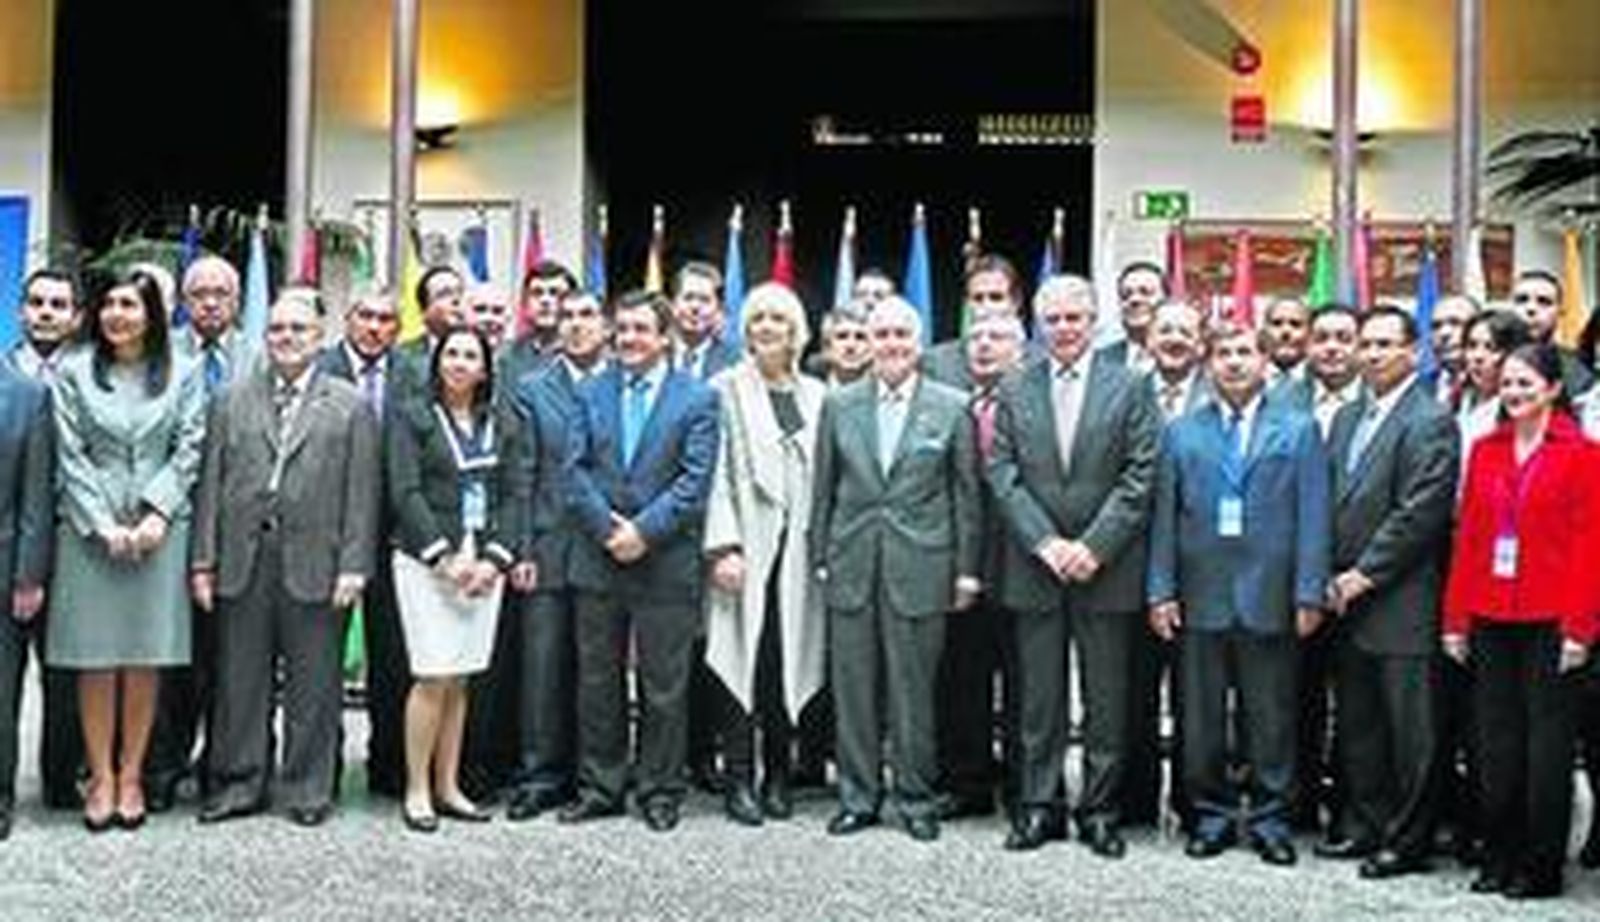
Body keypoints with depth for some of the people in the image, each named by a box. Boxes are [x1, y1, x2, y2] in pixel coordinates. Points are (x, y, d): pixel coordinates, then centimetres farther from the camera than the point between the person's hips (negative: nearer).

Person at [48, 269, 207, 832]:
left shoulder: (183, 373, 7)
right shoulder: (74, 373, 6)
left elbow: (188, 450, 2)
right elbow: (71, 456, 1)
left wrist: (156, 513, -9)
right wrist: (104, 524, -9)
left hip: (159, 531, 0)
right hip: (90, 532, 0)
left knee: (145, 659, 2)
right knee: (95, 660, 0)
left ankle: (131, 775, 11)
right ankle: (101, 777, 8)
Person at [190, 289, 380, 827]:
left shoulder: (350, 406, 6)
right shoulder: (232, 400, 12)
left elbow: (360, 494, 1)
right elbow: (211, 483, 8)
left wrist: (354, 566, -6)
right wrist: (203, 559, 1)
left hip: (314, 564, -2)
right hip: (243, 561, 2)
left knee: (313, 684, 4)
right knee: (240, 681, 8)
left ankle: (307, 787, 14)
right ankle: (239, 782, 19)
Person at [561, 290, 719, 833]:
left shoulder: (697, 399, 0)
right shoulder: (591, 393, 10)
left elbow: (694, 481, -8)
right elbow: (575, 470, 3)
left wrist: (643, 530, -15)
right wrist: (606, 528, -10)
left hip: (666, 564, -3)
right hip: (598, 560, 3)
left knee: (664, 686, 4)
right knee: (597, 681, 9)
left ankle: (660, 791, 15)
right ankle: (599, 787, 20)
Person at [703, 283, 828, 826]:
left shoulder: (816, 395, 13)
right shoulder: (727, 390, 3)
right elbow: (717, 474, -3)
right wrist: (723, 546, -12)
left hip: (800, 550, 3)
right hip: (747, 547, -3)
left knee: (788, 665, 4)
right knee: (744, 662, -3)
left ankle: (778, 776, 14)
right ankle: (740, 781, 4)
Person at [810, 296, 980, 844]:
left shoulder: (952, 408, 2)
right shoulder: (839, 406, 8)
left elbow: (965, 493, 3)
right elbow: (824, 490, 10)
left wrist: (966, 568, 1)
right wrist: (819, 558, 6)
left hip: (920, 567, -2)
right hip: (851, 566, 2)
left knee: (913, 690, 3)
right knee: (853, 689, 7)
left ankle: (916, 799, 16)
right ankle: (857, 797, 18)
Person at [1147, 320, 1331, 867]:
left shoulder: (1298, 430, 6)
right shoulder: (1182, 434, 10)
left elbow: (1313, 517, 0)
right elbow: (1165, 518, 7)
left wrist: (1309, 592, -7)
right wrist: (1161, 590, -1)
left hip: (1269, 598, -1)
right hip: (1201, 597, 2)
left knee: (1271, 715, 5)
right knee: (1201, 717, 7)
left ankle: (1269, 818, 16)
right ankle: (1212, 814, 19)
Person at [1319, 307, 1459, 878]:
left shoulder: (1430, 422, -9)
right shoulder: (1347, 418, 15)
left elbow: (1418, 514, -15)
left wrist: (1365, 575, -14)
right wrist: (1332, 579, 5)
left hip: (1401, 604, -7)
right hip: (1347, 598, 7)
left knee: (1410, 727, 1)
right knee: (1356, 723, 14)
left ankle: (1408, 841, 9)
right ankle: (1363, 825, 25)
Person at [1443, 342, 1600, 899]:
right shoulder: (1485, 451, 10)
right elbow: (1467, 536, 10)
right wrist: (1457, 617, 6)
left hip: (1547, 620, -4)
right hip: (1491, 618, 4)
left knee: (1547, 739, 3)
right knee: (1495, 739, 8)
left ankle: (1541, 867, 13)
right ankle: (1499, 858, 19)